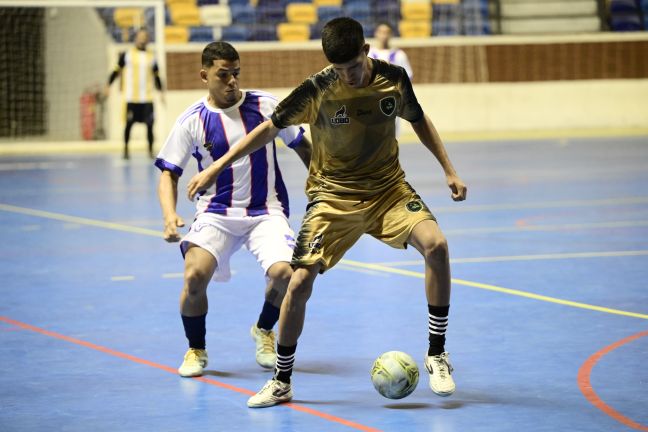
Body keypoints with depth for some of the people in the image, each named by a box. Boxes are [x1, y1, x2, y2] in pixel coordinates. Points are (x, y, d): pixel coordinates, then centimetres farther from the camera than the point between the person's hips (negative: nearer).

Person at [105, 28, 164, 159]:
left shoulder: (151, 57, 10)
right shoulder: (127, 54, 3)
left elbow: (156, 77, 16)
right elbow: (116, 71, 6)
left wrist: (161, 92, 7)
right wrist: (108, 86, -3)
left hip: (147, 98, 2)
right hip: (131, 98, -2)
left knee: (150, 124, -4)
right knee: (129, 123, 2)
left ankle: (150, 150, 7)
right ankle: (126, 149, 16)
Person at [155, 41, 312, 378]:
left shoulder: (264, 105, -1)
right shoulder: (192, 120, -3)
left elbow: (302, 147, 11)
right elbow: (169, 173, 1)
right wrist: (170, 216, -16)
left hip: (266, 211, 1)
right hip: (216, 213, 0)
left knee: (283, 272, -25)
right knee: (195, 275, -25)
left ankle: (264, 331, 11)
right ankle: (196, 350, 3)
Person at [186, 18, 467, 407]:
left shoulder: (394, 79, -7)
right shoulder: (317, 90, -15)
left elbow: (418, 119, 12)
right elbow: (271, 128, -5)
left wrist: (449, 169, 9)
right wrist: (216, 168, -6)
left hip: (388, 189, 1)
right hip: (334, 196, -1)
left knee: (436, 245, -25)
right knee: (300, 281, -14)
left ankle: (437, 354, -9)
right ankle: (281, 382, 7)